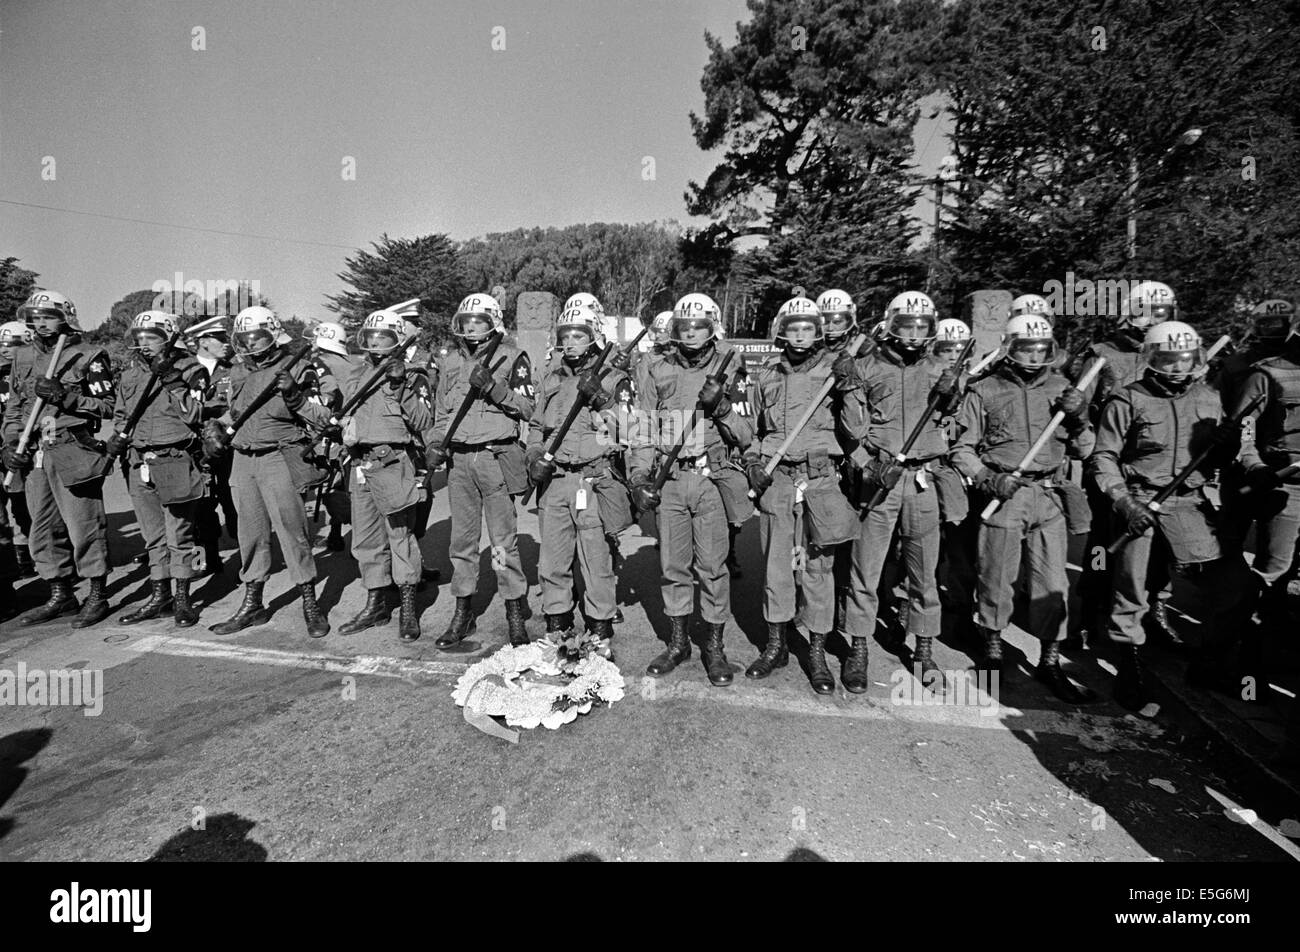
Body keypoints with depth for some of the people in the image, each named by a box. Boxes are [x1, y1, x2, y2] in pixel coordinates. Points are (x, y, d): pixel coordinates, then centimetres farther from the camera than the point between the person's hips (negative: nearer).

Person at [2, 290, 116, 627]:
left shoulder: (88, 356, -1)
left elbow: (107, 406, -7)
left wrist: (64, 397, -17)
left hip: (73, 453, -7)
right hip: (34, 455, 7)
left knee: (83, 524, -4)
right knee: (44, 527, 11)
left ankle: (97, 596, 5)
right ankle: (60, 594, 22)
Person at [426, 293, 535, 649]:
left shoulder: (512, 358, 1)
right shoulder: (449, 361, 16)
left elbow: (527, 407, -5)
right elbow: (441, 410, 20)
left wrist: (493, 387, -17)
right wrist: (436, 443, 5)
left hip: (496, 456, -4)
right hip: (458, 460, 5)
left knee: (503, 541, -2)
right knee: (462, 539, 10)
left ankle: (516, 613, 10)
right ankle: (463, 613, 21)